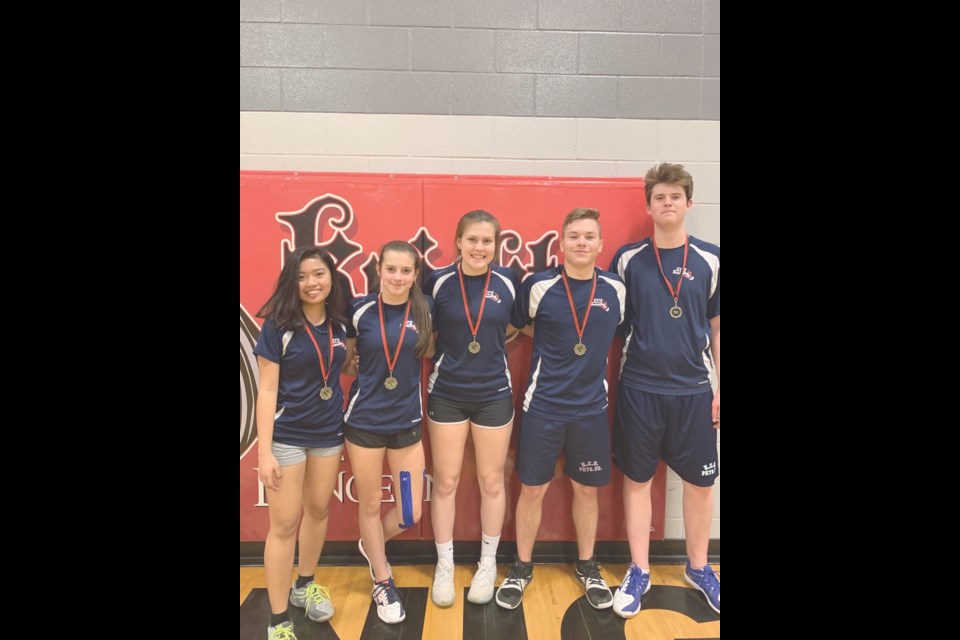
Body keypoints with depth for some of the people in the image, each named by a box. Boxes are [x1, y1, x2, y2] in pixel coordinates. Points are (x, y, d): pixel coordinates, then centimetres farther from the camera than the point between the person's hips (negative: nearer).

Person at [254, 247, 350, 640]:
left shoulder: (339, 324, 0)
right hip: (287, 436, -4)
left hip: (329, 433, 5)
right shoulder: (278, 327, -13)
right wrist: (265, 452, -17)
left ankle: (305, 586, 39)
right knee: (285, 524, 1)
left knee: (318, 510, 16)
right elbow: (267, 391, -13)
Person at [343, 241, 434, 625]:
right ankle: (383, 582, 35)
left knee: (409, 514, 6)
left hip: (407, 421, 2)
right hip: (364, 420, -2)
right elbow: (344, 361, 4)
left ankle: (371, 545, 40)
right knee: (371, 504, 12)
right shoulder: (359, 310, -9)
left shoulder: (425, 309, -5)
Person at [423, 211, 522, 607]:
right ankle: (444, 566, 28)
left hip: (494, 394, 1)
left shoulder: (508, 281, -5)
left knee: (491, 482, 12)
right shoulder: (438, 281, -7)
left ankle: (488, 564, 31)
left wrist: (491, 343, 0)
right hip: (446, 394, 0)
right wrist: (449, 351, -6)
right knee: (445, 481, 9)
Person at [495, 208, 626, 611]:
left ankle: (587, 567, 36)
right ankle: (522, 568, 29)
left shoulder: (615, 289, -2)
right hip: (543, 405, -2)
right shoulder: (539, 286, -8)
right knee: (532, 489, 8)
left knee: (587, 489, 15)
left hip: (592, 407, 2)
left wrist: (592, 354, 3)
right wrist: (549, 341, -1)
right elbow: (512, 328, 6)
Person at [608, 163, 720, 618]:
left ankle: (698, 567, 34)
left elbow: (717, 328, 5)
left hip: (693, 390, 1)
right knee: (637, 479, 8)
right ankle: (639, 572, 25)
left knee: (700, 480, 12)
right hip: (639, 388, -1)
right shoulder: (628, 259, -2)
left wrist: (721, 388, 3)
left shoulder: (710, 260, 0)